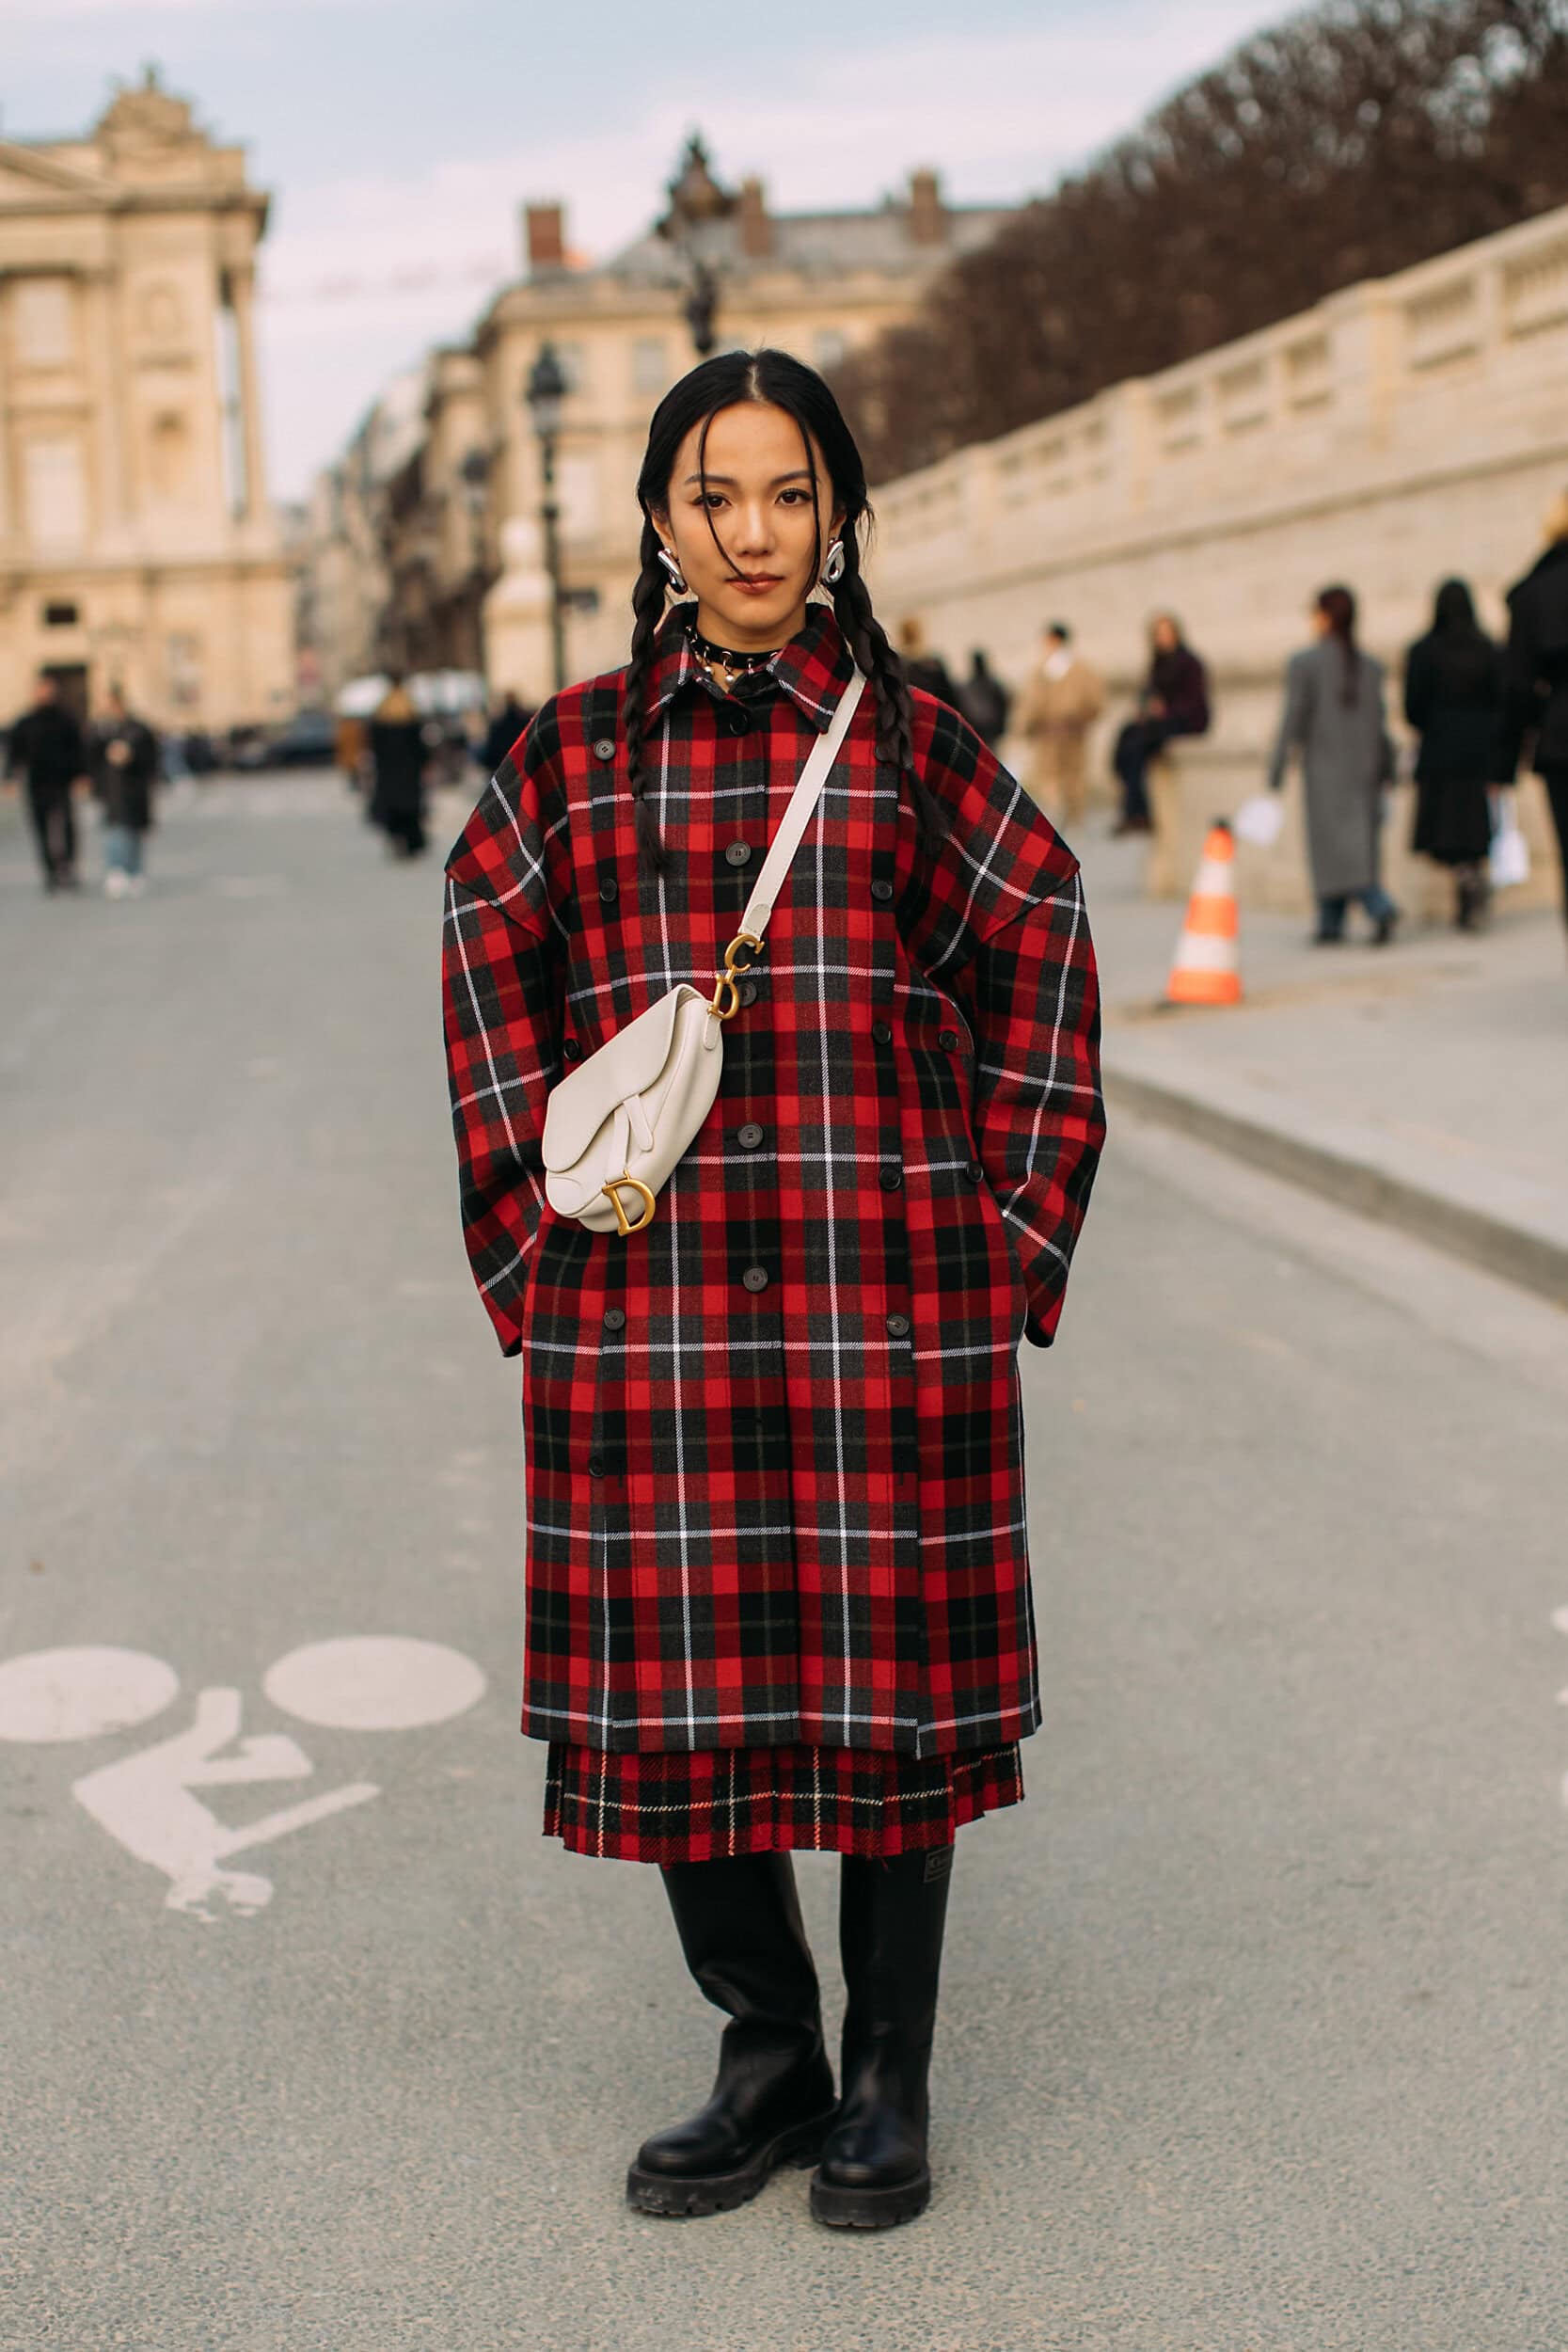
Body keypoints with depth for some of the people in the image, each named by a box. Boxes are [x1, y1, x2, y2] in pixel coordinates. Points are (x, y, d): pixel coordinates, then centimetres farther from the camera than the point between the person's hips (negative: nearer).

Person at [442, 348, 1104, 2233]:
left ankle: (888, 2084, 23)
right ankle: (766, 2057, 26)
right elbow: (491, 978, 11)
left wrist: (1011, 1218, 1)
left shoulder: (909, 738, 4)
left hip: (889, 1293, -1)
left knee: (894, 1673, 5)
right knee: (673, 1684, 6)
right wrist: (536, 1228, 4)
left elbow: (1038, 948, 7)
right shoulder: (576, 754, 7)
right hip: (644, 1306, 2)